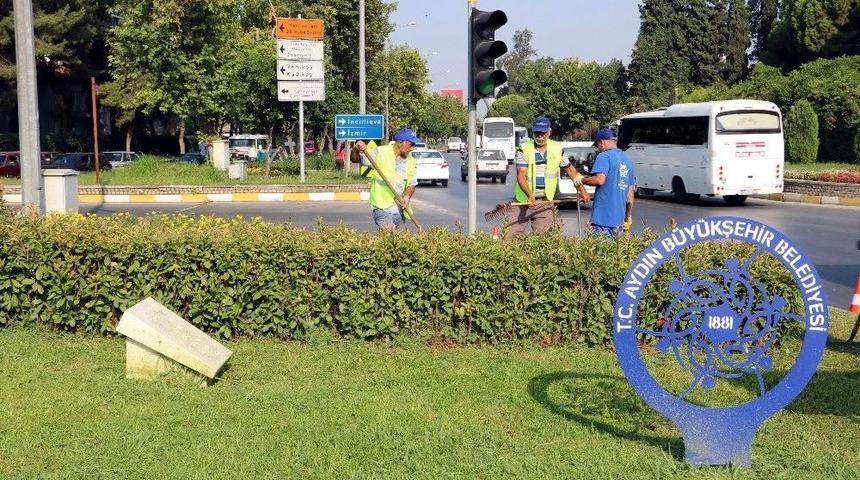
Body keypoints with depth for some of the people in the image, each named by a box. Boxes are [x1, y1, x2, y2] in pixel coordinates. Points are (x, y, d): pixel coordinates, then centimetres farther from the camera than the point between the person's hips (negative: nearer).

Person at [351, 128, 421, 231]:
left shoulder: (410, 161, 9)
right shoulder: (380, 153, -6)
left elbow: (411, 184, 12)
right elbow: (355, 159, -6)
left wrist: (407, 196, -9)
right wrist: (357, 150, -28)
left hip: (400, 210, 5)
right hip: (382, 208, -5)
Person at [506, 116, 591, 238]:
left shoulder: (557, 148, 5)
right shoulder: (524, 149, -5)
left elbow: (570, 169, 17)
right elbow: (521, 175, -13)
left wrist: (582, 190, 12)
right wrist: (530, 195, -29)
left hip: (545, 202, 2)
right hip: (524, 200, -2)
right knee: (511, 236, -5)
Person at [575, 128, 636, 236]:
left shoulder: (604, 156, -6)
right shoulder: (627, 160, 18)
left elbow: (600, 179, -24)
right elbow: (630, 194, 21)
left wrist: (582, 180, -6)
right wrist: (628, 218, 28)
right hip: (619, 219, 8)